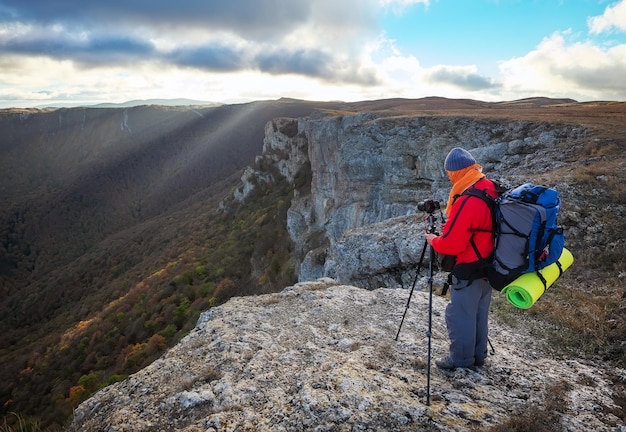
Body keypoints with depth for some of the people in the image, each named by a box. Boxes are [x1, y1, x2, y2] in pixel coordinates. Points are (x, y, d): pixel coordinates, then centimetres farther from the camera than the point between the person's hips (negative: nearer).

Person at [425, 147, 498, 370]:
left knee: (459, 315, 6)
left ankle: (461, 358, 19)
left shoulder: (467, 201, -28)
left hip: (469, 270, -9)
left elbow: (452, 244, -25)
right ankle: (478, 354, 33)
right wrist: (450, 227, 11)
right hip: (488, 265, 10)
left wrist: (434, 241, -6)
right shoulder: (491, 190, 1)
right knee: (479, 313, 21)